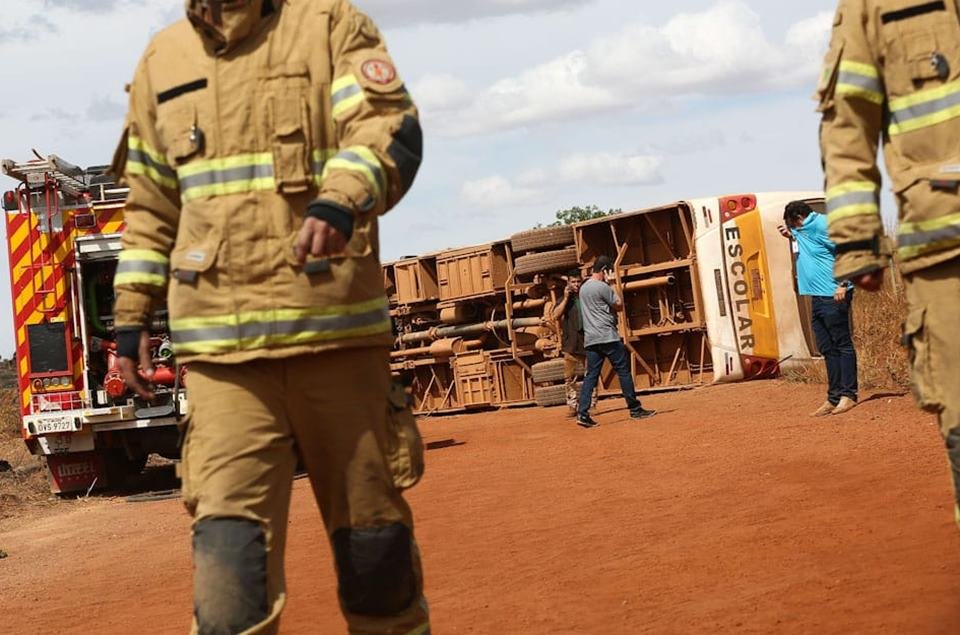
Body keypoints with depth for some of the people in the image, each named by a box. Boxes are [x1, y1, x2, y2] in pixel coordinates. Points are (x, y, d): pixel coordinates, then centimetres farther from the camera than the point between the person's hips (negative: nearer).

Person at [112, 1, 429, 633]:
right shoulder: (162, 60, 15)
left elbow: (390, 128, -11)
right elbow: (150, 207, 22)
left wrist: (340, 202, -30)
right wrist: (132, 316, 15)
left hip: (337, 329, -2)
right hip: (221, 345, 2)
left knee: (371, 533, 6)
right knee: (229, 540, -9)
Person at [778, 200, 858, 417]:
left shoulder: (822, 226, -12)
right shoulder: (804, 231, 16)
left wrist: (843, 284, -22)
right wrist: (792, 236, 16)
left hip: (833, 296, -10)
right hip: (817, 297, 10)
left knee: (842, 344, -5)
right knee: (827, 349, 10)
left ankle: (848, 395, -4)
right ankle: (834, 397, 14)